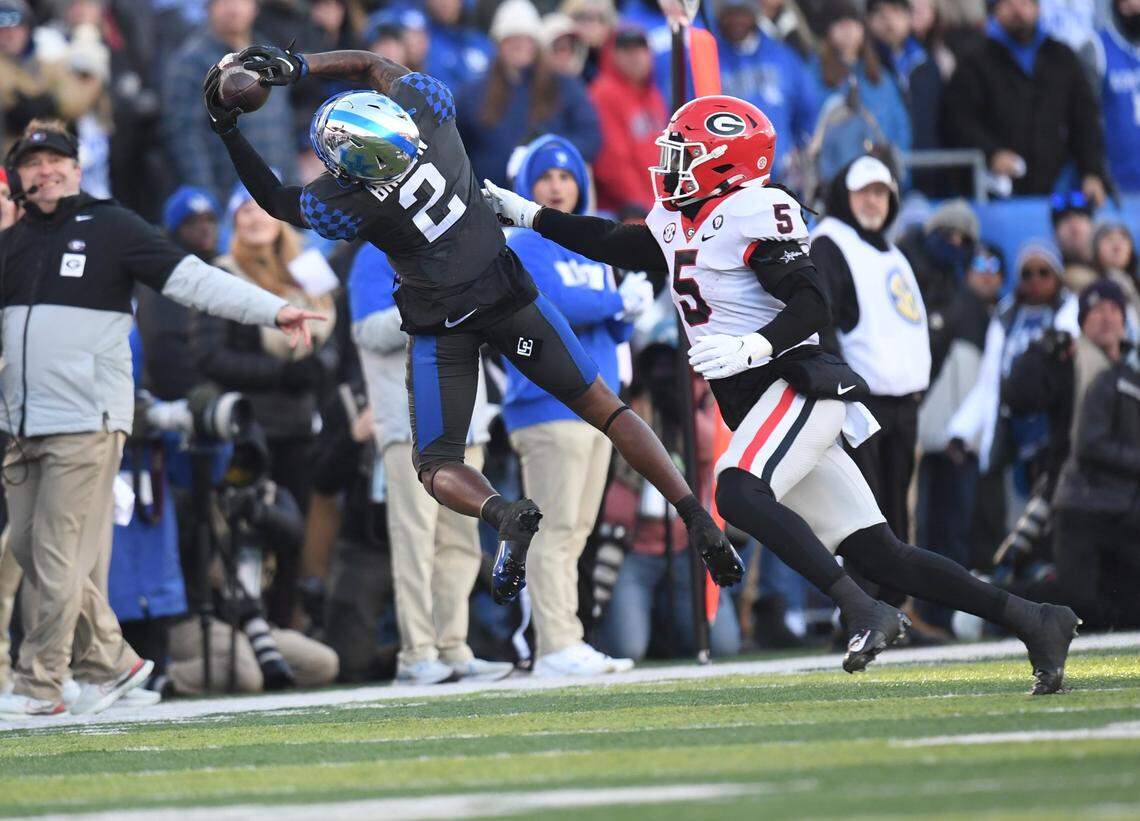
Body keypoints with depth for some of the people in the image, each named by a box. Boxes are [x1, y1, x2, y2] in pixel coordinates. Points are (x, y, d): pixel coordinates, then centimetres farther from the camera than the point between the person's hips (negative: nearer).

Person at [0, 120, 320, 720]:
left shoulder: (110, 228, -1)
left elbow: (191, 278, -8)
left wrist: (272, 309, -17)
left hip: (86, 422, -6)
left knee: (60, 556, -7)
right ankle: (110, 661, 19)